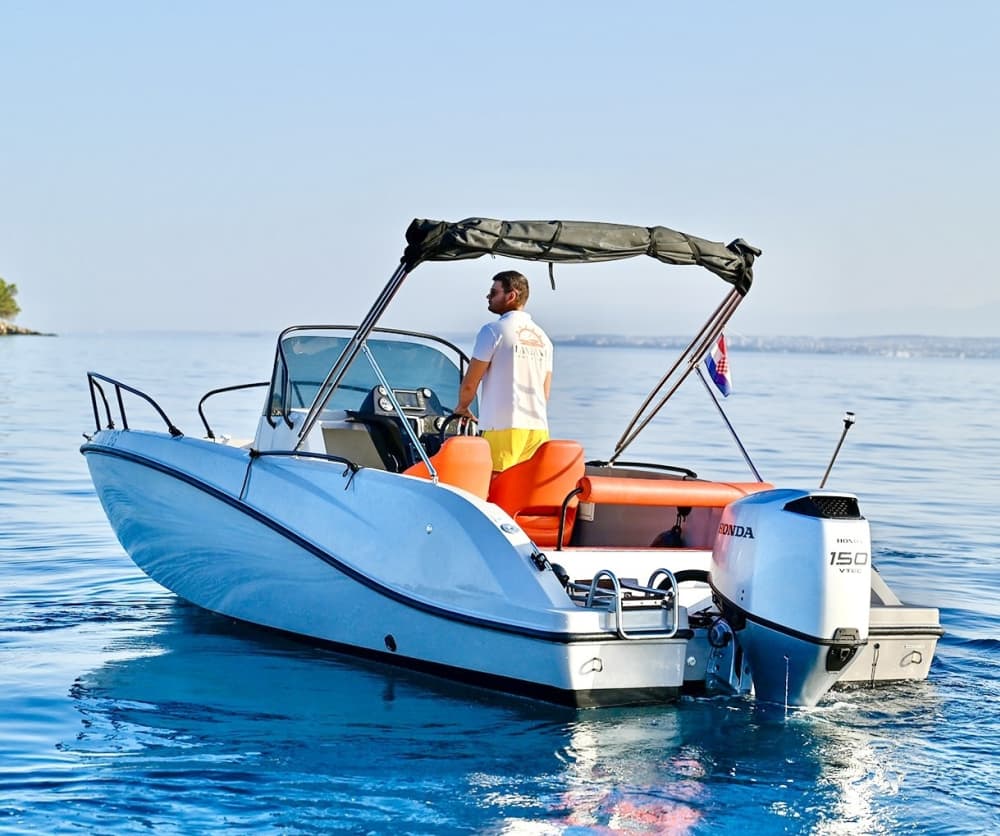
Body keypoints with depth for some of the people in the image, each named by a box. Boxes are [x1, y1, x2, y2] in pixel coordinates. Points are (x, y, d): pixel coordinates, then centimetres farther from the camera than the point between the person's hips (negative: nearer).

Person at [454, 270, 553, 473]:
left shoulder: (493, 331, -3)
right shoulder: (543, 338, 17)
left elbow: (469, 384, -2)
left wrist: (462, 407, 17)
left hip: (503, 427, -7)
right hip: (539, 427, 7)